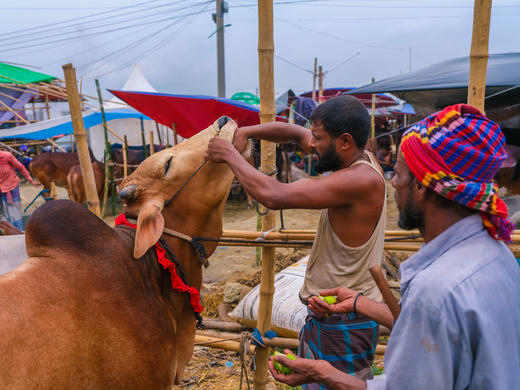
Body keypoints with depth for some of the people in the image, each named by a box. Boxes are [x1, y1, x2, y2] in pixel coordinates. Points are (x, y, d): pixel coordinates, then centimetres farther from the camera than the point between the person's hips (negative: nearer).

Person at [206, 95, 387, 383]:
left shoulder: (362, 180, -26)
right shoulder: (357, 161, 1)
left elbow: (274, 196, -31)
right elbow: (295, 133, 11)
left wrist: (230, 155, -17)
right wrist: (245, 132, -4)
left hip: (343, 325, -9)